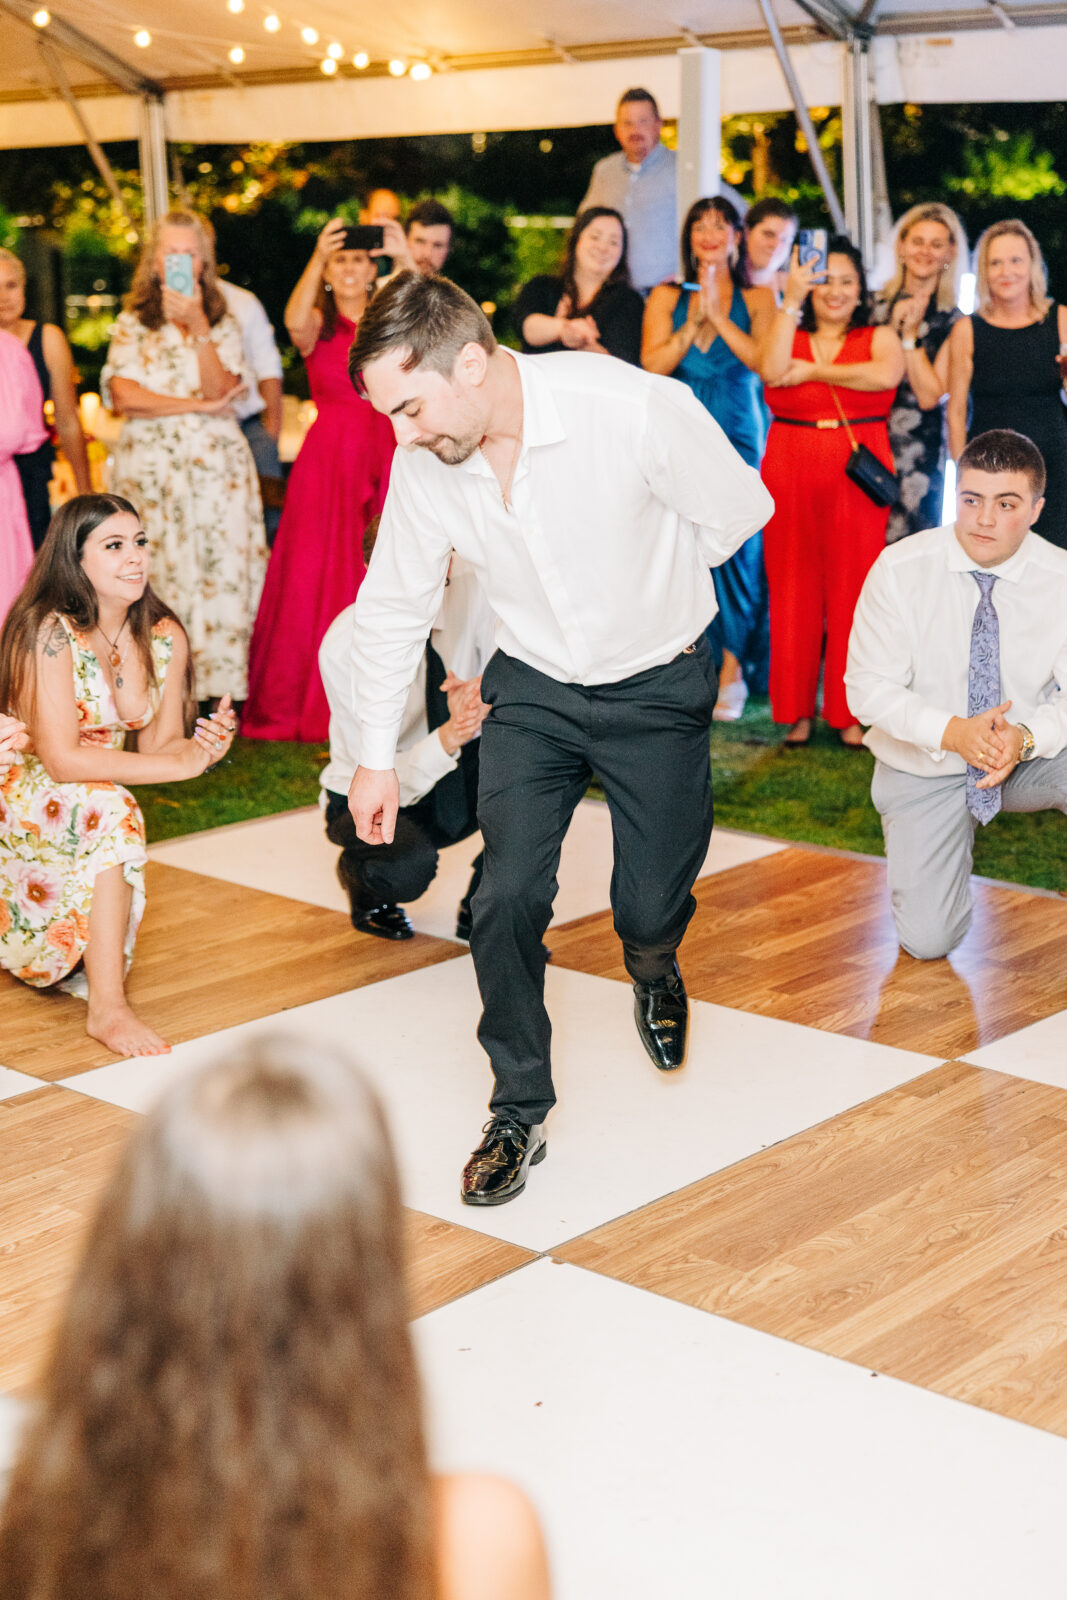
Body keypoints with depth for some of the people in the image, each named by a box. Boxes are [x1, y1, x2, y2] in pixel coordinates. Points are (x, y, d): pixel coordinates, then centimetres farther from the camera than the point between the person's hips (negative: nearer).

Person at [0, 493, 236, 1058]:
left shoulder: (164, 637, -4)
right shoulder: (48, 631, -23)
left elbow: (157, 745, 0)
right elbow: (61, 759, -28)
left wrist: (203, 743, -24)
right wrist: (183, 763, -29)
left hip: (88, 809, 7)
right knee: (110, 809, -34)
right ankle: (107, 1008, -31)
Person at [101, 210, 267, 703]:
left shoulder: (223, 324, 12)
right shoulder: (131, 324, 10)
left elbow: (221, 390, -5)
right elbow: (123, 397, -5)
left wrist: (198, 327, -14)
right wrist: (197, 406, -7)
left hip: (216, 464, 1)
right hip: (149, 463, -1)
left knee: (222, 568, -6)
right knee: (158, 572, -6)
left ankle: (220, 692, -4)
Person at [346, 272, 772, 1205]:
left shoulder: (638, 410, -28)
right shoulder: (424, 463, -14)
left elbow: (740, 510, -9)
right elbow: (392, 609, 2)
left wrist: (643, 593, 3)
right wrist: (377, 757, 8)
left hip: (658, 687, -2)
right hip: (534, 689, 3)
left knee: (651, 909, 5)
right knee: (508, 898, -9)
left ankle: (655, 974, 45)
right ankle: (519, 1116, 9)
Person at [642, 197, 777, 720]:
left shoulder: (757, 300, 7)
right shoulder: (666, 298, 11)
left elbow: (765, 360, -8)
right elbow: (652, 364, -1)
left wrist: (719, 317, -10)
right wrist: (694, 322, -10)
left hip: (737, 438, -1)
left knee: (735, 546, -9)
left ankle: (732, 668, -2)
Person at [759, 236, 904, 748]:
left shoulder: (879, 338, 8)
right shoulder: (789, 335, 12)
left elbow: (886, 374, -15)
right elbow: (772, 370, -11)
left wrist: (814, 371, -7)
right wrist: (792, 299, -10)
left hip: (856, 475, -1)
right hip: (791, 475, 1)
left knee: (852, 589, -1)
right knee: (793, 589, 1)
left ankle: (850, 713, 6)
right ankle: (797, 711, 9)